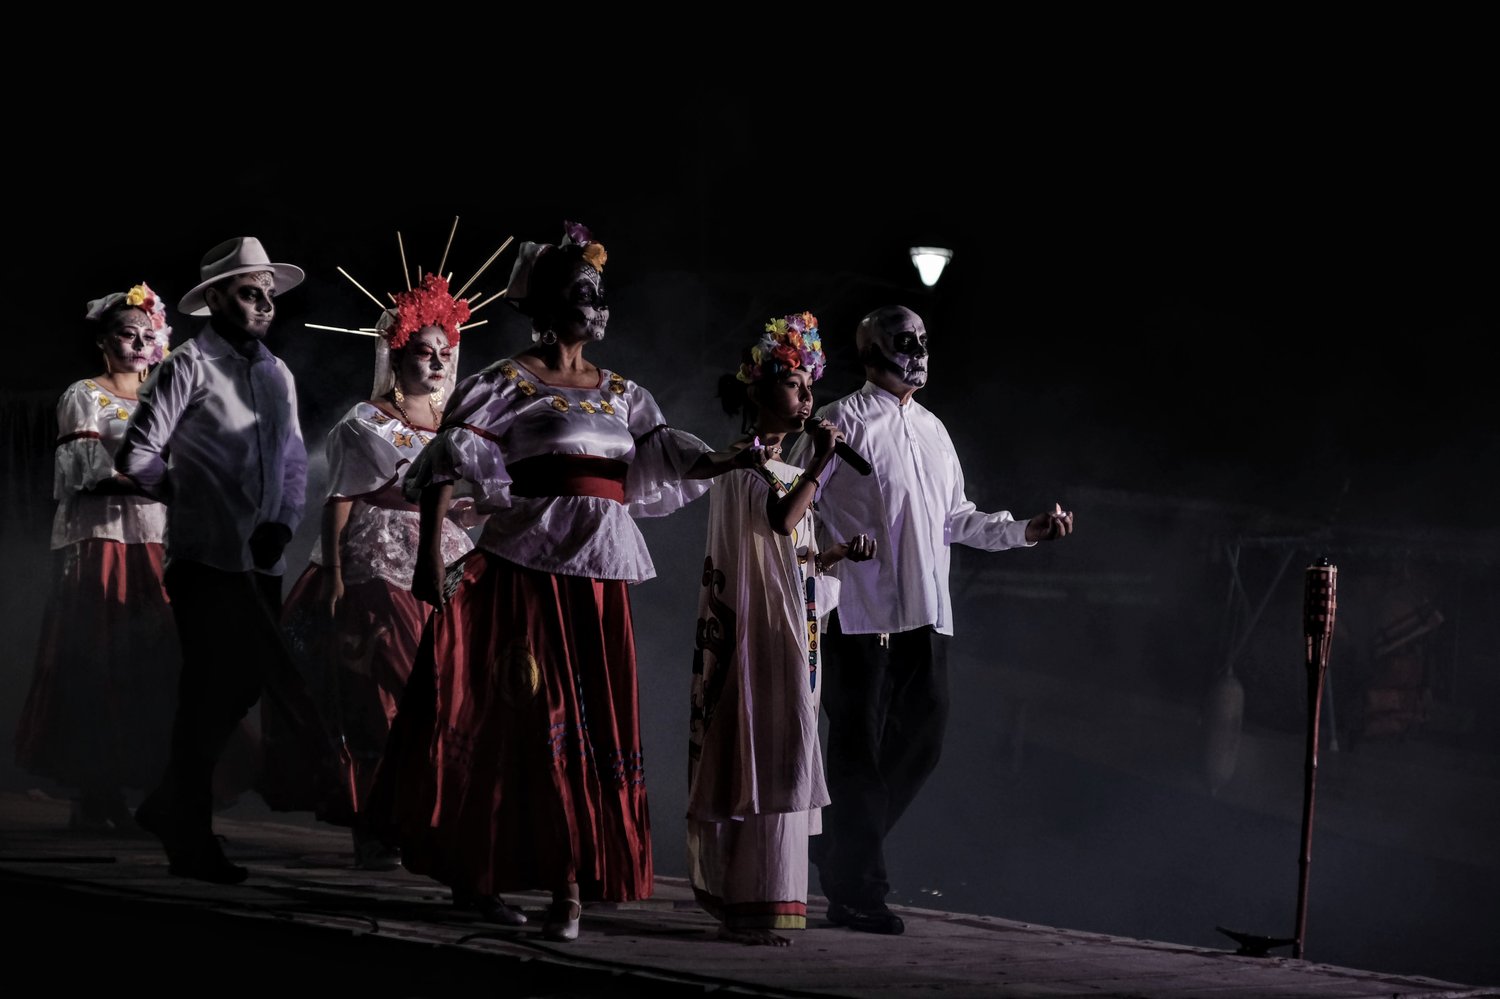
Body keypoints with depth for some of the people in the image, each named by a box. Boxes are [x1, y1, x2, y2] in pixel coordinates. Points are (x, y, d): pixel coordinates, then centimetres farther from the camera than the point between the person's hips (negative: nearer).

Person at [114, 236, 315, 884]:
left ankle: (168, 806, 28)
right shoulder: (189, 369, -7)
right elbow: (136, 458, -10)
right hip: (206, 559, -7)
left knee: (244, 685, 11)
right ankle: (189, 841, 4)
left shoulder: (278, 376, 13)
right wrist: (188, 496, 4)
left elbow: (295, 460, 18)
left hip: (261, 563, 7)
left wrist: (282, 522, 1)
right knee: (209, 694, -4)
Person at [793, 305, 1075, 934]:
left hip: (925, 615, 7)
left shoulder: (932, 431, 20)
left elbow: (954, 519, 25)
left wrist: (1026, 530, 16)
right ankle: (858, 893, 1)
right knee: (860, 750, -3)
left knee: (920, 743, 5)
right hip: (860, 614, -7)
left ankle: (842, 858, 23)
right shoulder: (842, 423, -3)